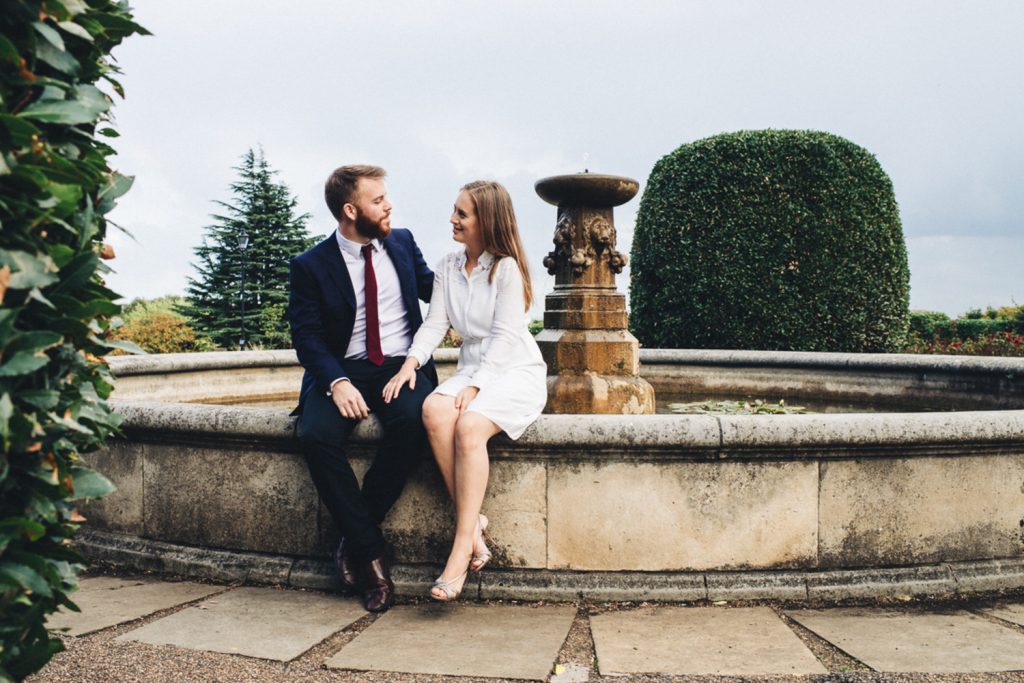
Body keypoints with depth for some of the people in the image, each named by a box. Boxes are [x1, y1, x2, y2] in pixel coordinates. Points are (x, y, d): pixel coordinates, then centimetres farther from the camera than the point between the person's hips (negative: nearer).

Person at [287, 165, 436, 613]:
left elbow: (436, 290, 24)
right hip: (343, 372, -1)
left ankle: (353, 540, -16)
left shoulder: (402, 243, 11)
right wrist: (337, 383, -23)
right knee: (316, 436, -32)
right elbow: (308, 338, -5)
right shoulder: (310, 266, 1)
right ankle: (371, 553, -19)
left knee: (412, 423, -33)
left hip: (402, 366, 1)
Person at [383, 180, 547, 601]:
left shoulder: (507, 268, -7)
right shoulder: (448, 267, 11)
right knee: (434, 411, -30)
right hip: (472, 369, 5)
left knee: (470, 425, -34)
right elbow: (435, 323, 5)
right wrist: (411, 363, -13)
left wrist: (474, 386, -22)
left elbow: (504, 337, -13)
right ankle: (472, 522, -24)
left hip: (516, 372, -5)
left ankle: (462, 548, -31)